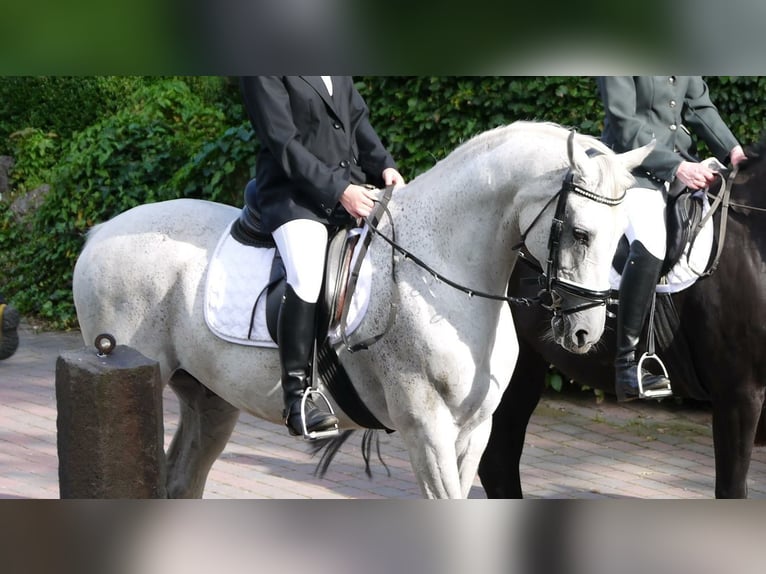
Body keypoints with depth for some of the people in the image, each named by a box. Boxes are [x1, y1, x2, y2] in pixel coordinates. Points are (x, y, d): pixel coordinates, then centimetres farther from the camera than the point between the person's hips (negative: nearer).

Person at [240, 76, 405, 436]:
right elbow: (282, 143, -15)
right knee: (307, 276, -31)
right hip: (294, 191, -8)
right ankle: (296, 397, -25)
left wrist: (384, 167, -1)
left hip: (352, 185, 8)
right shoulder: (261, 73, -10)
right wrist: (338, 190, -20)